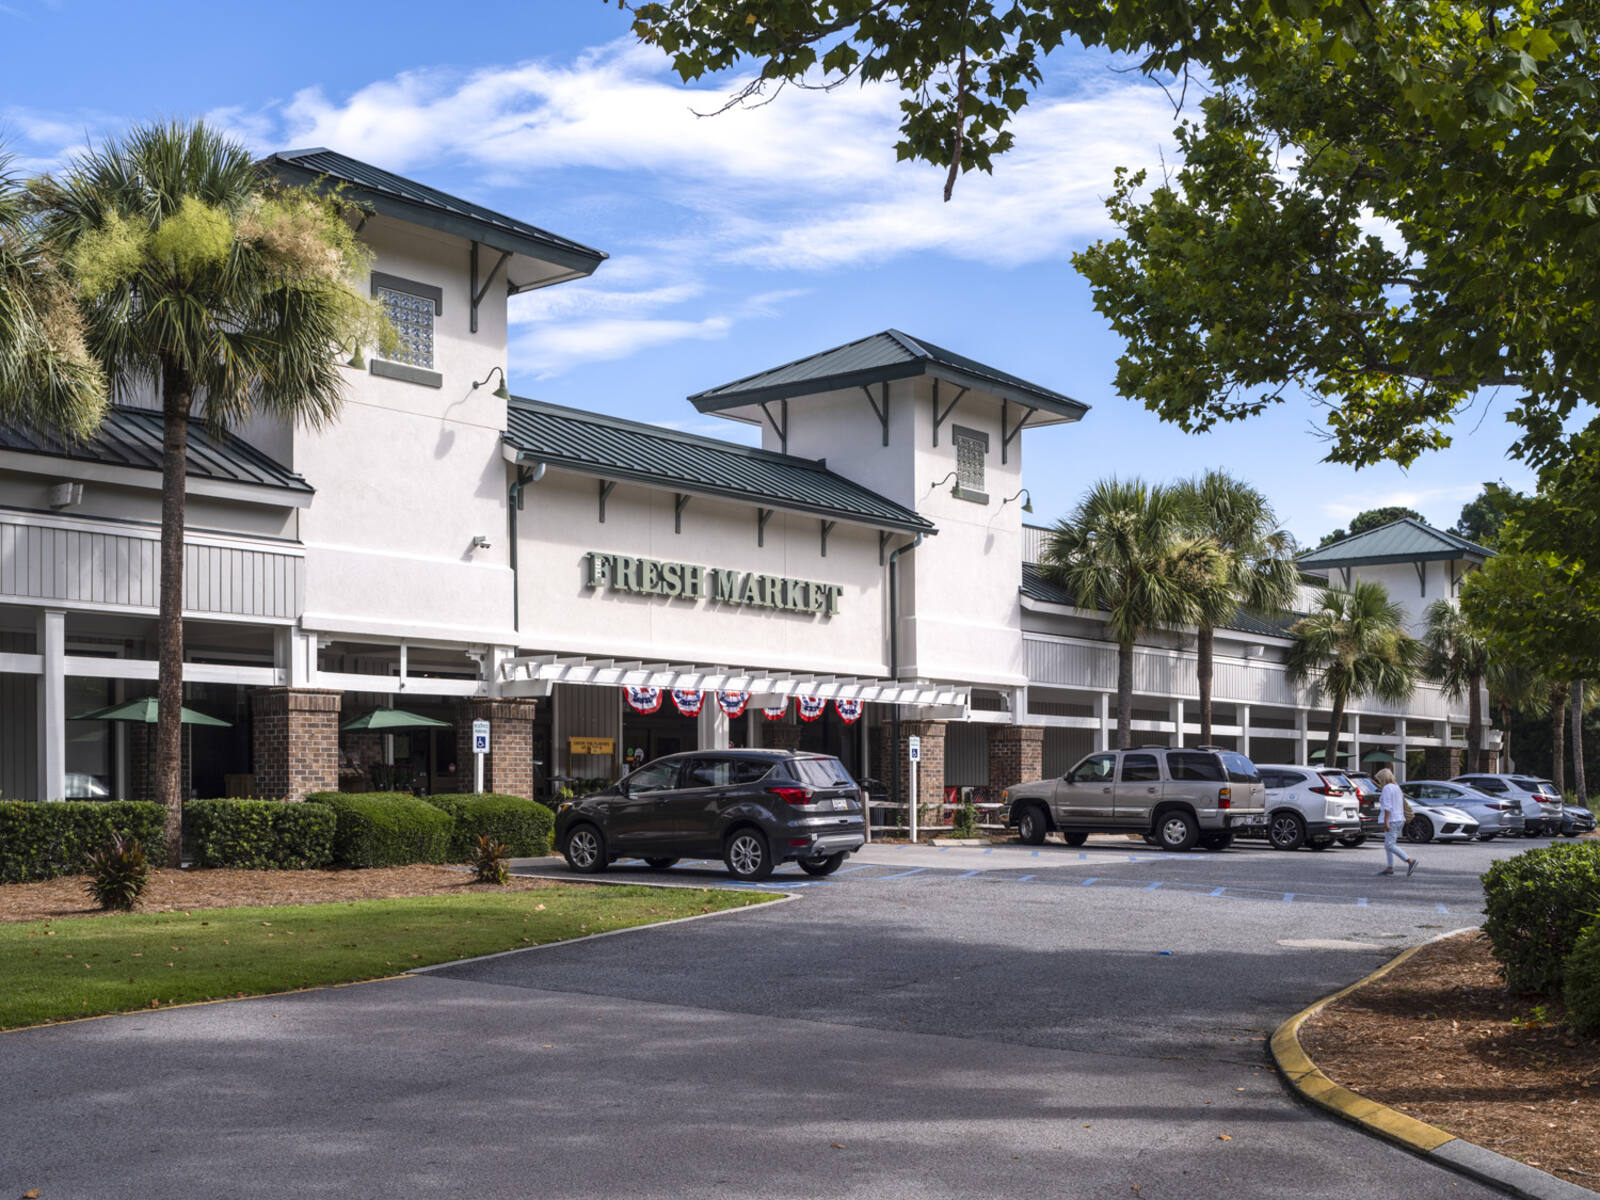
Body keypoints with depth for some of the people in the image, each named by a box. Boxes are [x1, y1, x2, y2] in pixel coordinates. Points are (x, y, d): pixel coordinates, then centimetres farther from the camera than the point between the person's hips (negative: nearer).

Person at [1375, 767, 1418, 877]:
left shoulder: (1387, 788, -12)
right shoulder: (1397, 787, 16)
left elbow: (1387, 806, -20)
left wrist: (1385, 822, -23)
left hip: (1392, 821, -10)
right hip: (1399, 819, 10)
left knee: (1390, 845, -12)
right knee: (1388, 845, 13)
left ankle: (1410, 861, -20)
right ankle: (1389, 868, 12)